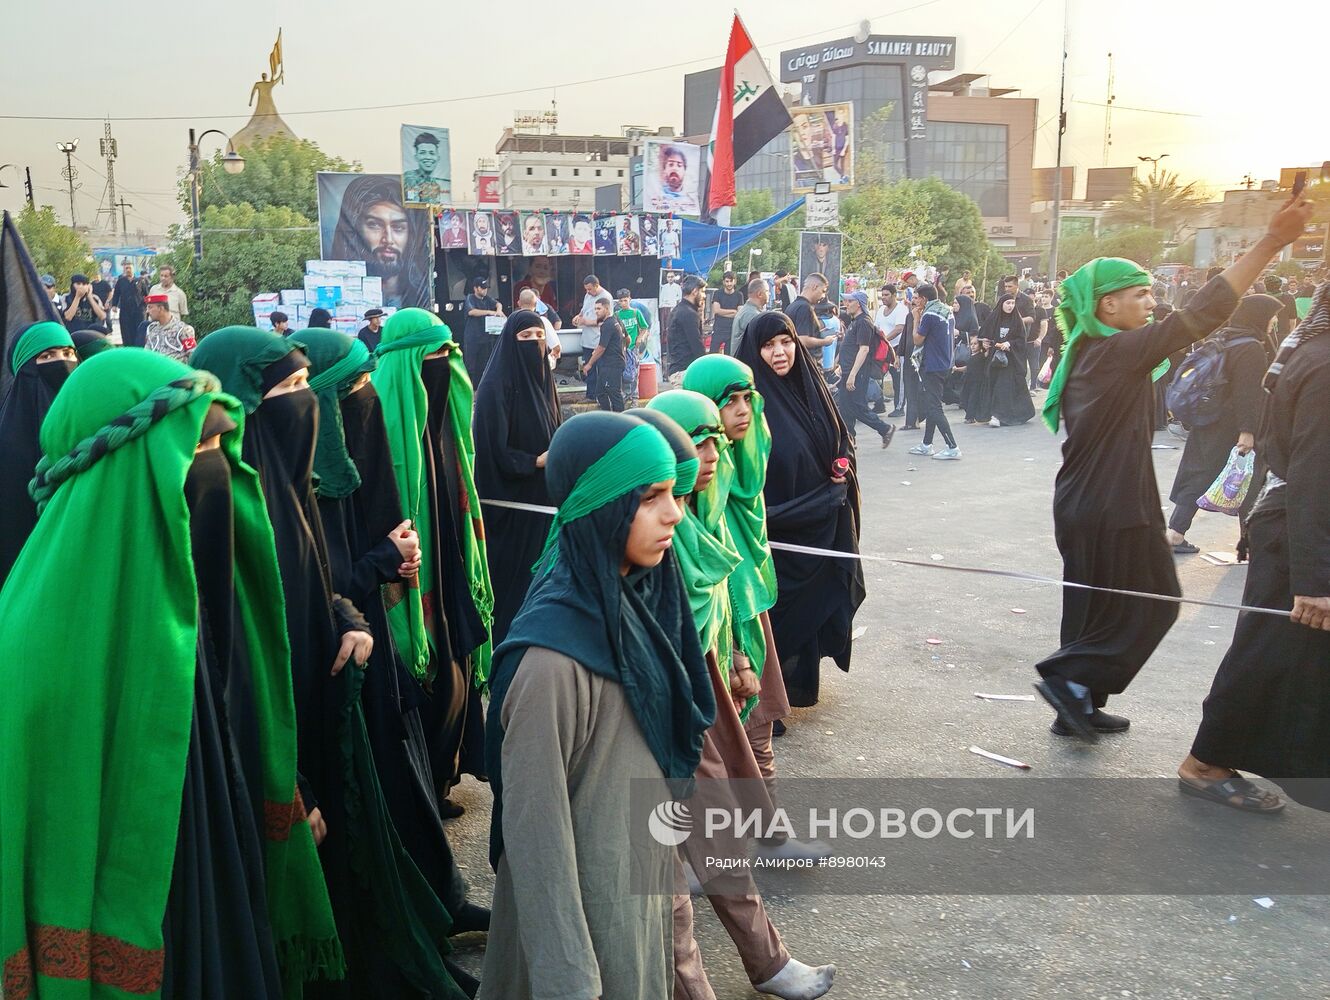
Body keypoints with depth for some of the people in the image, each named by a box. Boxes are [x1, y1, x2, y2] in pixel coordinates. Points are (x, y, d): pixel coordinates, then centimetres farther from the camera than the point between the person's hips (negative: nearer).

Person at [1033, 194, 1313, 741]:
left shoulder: (1087, 353, 8)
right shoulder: (1120, 351, -19)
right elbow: (1199, 314, -26)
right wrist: (1271, 242, -27)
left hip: (1083, 505, 9)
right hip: (1114, 510, -9)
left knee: (1095, 608, 17)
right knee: (1152, 604, 7)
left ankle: (1078, 707, 25)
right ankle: (1072, 678, 4)